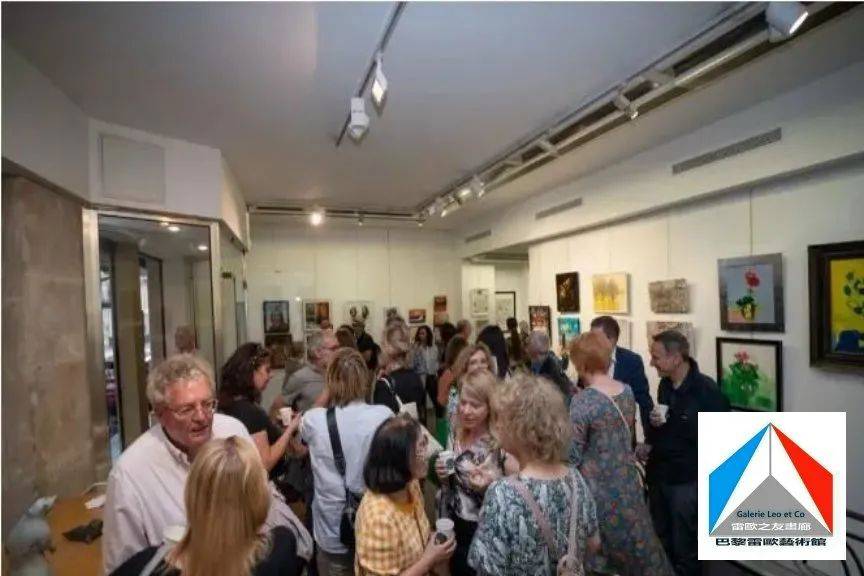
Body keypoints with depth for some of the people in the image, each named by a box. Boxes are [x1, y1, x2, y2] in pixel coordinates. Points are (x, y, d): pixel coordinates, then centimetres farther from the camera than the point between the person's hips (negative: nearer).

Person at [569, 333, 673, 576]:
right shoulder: (627, 391, -3)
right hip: (627, 480, 6)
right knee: (636, 539, 24)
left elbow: (573, 455, -18)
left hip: (598, 487, -6)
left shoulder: (582, 402, -23)